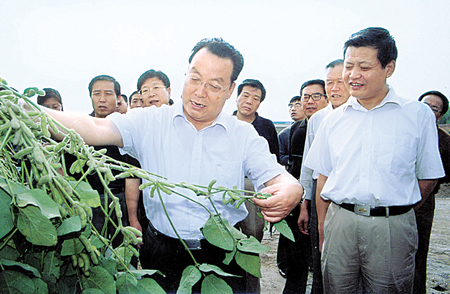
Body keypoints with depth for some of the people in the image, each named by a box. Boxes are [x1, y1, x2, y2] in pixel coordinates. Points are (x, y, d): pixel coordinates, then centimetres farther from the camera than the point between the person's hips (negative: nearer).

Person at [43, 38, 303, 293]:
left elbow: (279, 178, -8)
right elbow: (95, 129, -14)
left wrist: (291, 191, -33)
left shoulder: (245, 135, 0)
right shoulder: (150, 122, -2)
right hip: (163, 253, 0)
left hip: (224, 257, 1)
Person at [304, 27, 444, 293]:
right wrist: (322, 227, 7)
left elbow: (428, 177, 5)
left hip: (392, 228, -2)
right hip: (339, 224, 2)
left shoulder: (418, 115, 1)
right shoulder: (334, 120, 8)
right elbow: (324, 176, 10)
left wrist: (395, 212, 7)